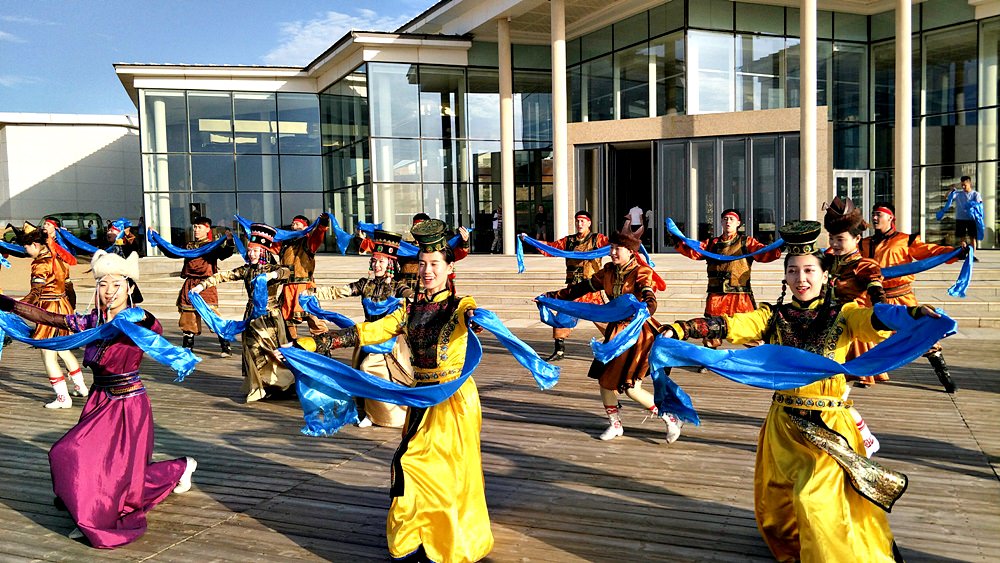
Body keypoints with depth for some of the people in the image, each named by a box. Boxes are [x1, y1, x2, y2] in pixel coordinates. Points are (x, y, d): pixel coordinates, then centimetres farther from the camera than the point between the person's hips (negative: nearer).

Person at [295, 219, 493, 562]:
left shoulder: (461, 307, -7)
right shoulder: (410, 311, 5)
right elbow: (364, 333, 0)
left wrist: (478, 316, -57)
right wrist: (309, 345, -8)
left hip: (454, 402, -5)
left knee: (450, 475, 3)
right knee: (412, 469, 8)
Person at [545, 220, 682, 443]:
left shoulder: (642, 273, -15)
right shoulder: (609, 272, 4)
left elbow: (650, 300, -32)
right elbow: (583, 287, 13)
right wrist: (553, 296, 14)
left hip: (639, 331, -7)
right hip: (617, 330, 7)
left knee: (630, 388, -11)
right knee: (605, 379, 9)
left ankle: (671, 418, 7)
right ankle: (615, 424, 28)